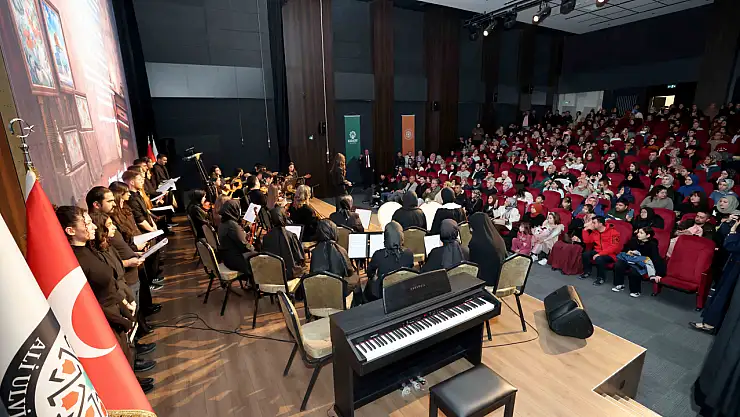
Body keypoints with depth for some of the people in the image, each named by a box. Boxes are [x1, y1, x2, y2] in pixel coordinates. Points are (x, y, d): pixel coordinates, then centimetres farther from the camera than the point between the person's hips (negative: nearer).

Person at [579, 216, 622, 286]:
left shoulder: (613, 232, -15)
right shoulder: (595, 231, 6)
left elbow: (614, 247, -23)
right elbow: (586, 241, 9)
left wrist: (600, 254, -28)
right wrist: (586, 229, 1)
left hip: (610, 254, -7)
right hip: (598, 251, 7)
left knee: (599, 259, -34)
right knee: (585, 254, -17)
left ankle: (601, 277, -10)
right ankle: (587, 272, 6)